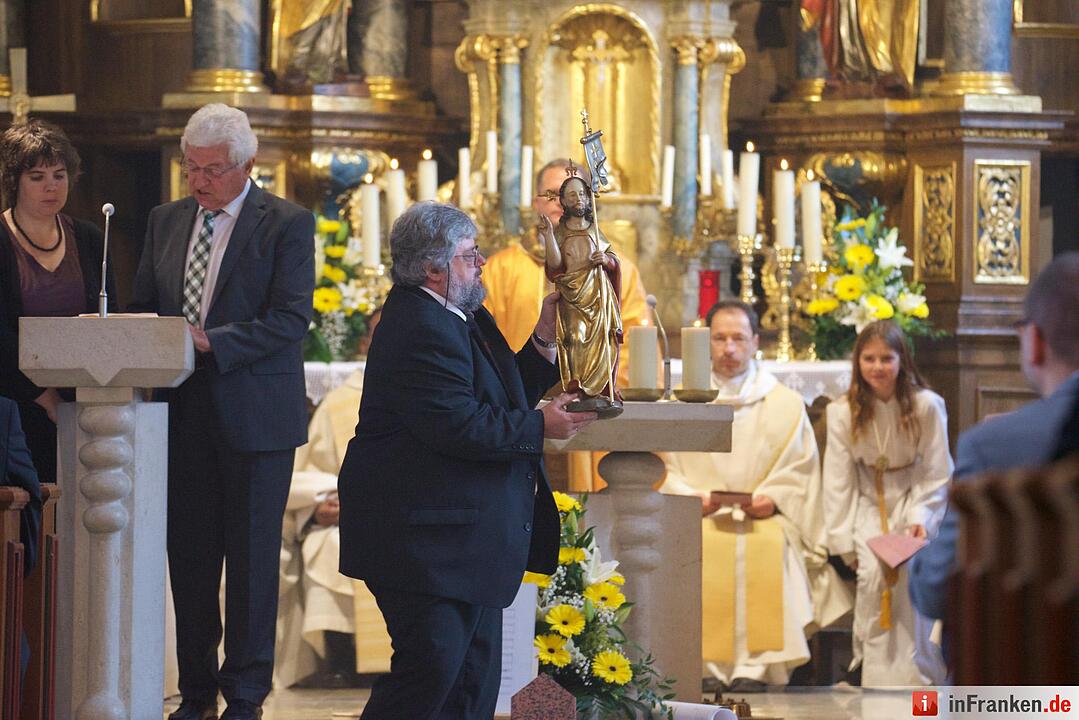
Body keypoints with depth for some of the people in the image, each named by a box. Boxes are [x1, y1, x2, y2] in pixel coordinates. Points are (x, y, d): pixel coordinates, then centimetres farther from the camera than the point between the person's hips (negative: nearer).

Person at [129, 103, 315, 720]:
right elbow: (144, 303, 19)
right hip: (184, 414, 5)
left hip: (254, 413, -5)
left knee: (252, 557, 0)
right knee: (189, 555, 7)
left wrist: (212, 341, -21)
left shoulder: (287, 225, -4)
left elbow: (292, 316, -12)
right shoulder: (167, 221, 13)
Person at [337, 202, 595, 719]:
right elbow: (460, 426, -26)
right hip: (426, 540, -11)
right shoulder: (420, 330, -20)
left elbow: (504, 399, 19)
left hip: (469, 538, 11)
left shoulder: (466, 321, 15)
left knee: (476, 673, 12)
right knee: (433, 666, -14)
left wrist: (543, 341, 8)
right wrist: (540, 427, -17)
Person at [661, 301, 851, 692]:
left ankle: (755, 666, -38)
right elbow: (665, 470, 9)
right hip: (699, 517, 1)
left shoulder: (787, 405, 14)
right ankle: (707, 665, -34)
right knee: (700, 546, -35)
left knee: (768, 545, -35)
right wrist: (693, 497, -10)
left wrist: (772, 499, -10)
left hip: (765, 518, 0)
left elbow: (800, 472, 8)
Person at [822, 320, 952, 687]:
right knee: (871, 572, -22)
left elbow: (937, 475, -6)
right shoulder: (843, 412, -7)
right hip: (869, 502, 2)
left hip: (915, 497, -2)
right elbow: (838, 479, -4)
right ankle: (874, 673, -14)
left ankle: (912, 677, -17)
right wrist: (843, 542, -7)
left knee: (908, 572, -23)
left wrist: (921, 519, -18)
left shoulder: (926, 406, -12)